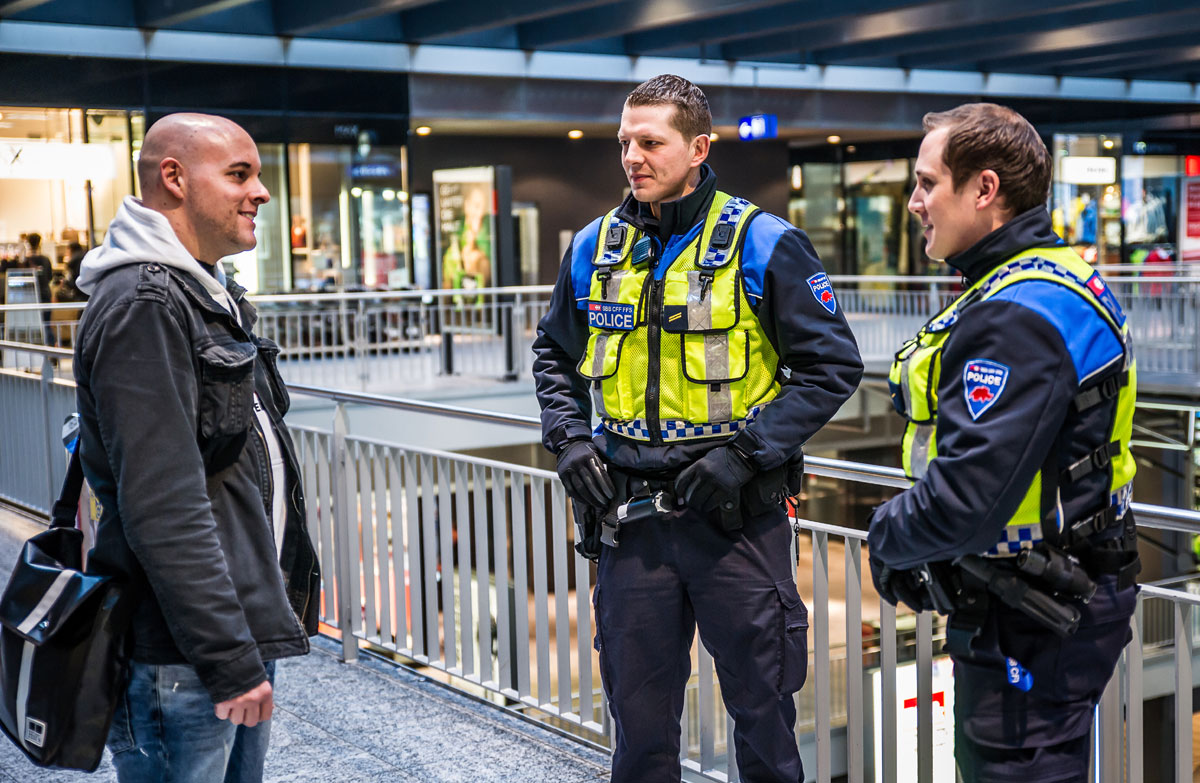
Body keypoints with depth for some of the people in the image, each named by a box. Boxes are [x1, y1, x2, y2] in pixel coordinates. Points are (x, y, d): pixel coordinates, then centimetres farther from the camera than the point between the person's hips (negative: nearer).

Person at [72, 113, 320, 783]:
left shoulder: (207, 296, 16)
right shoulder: (142, 305, -16)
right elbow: (163, 508, -23)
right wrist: (230, 660, -22)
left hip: (240, 636, 10)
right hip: (182, 665, -10)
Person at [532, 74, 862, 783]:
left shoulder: (764, 245, -7)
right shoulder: (595, 249, 6)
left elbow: (833, 366, -6)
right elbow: (554, 356, 20)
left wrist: (747, 453, -14)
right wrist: (570, 438, 2)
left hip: (737, 514, -3)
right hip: (629, 517, 4)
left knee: (761, 699, 9)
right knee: (638, 708, 13)